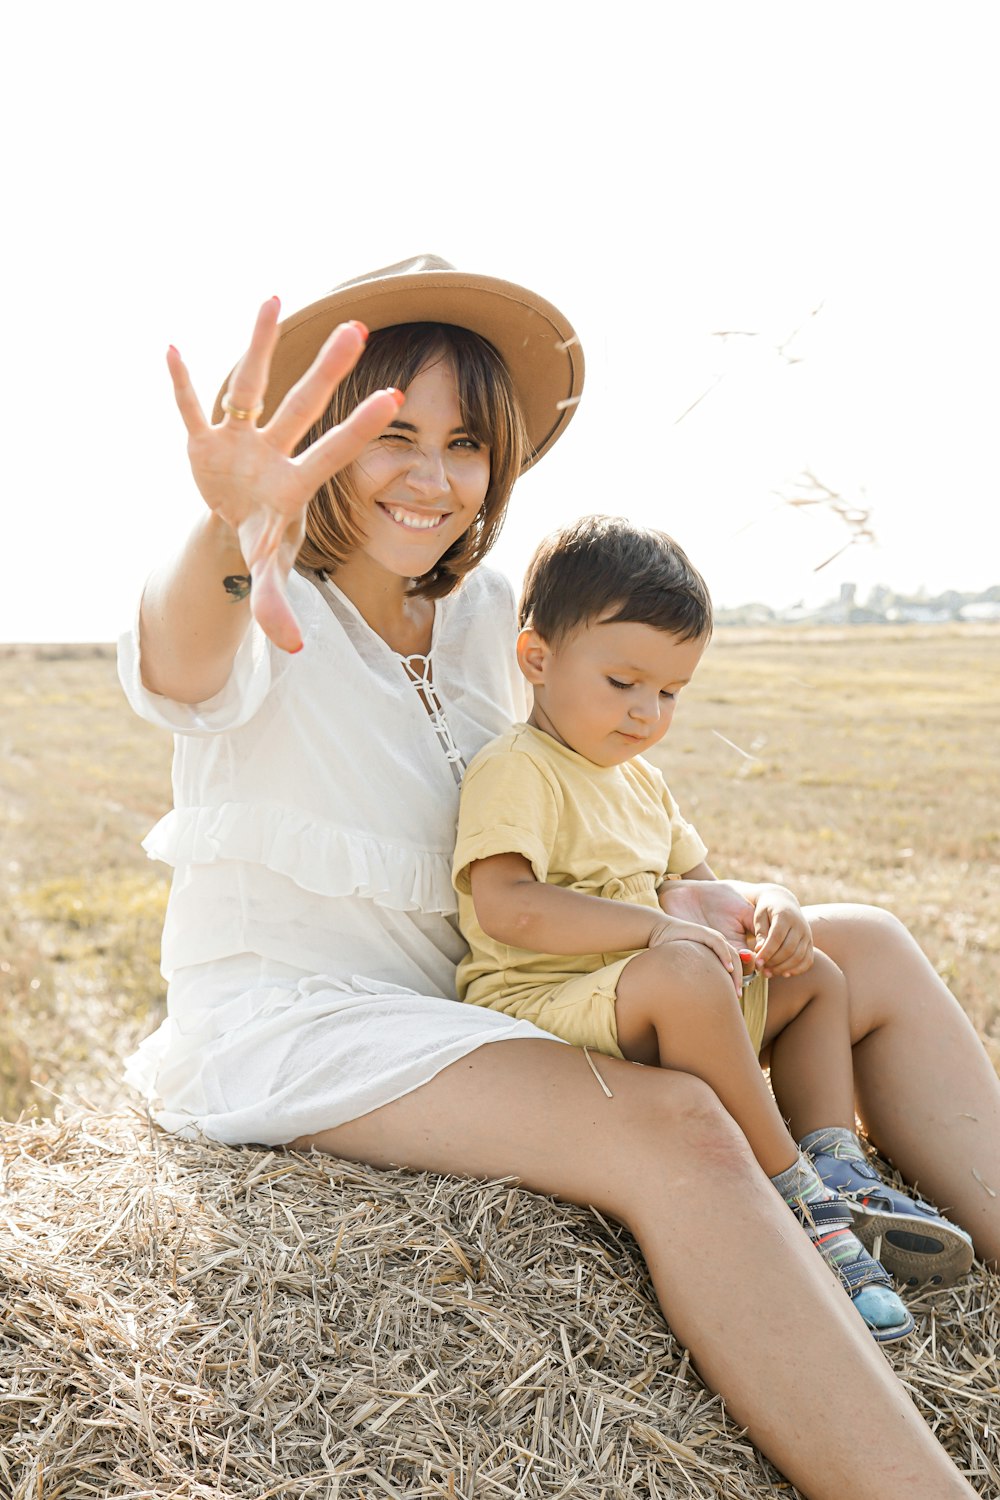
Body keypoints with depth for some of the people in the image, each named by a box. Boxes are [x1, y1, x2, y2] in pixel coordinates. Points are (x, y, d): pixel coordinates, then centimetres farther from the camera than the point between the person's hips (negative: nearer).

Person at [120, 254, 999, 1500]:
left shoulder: (484, 613, 6)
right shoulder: (272, 607, -12)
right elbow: (180, 673, -37)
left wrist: (697, 899, -8)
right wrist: (223, 545, -61)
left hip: (466, 995, 7)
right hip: (290, 1023, -7)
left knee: (869, 957, 1)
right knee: (672, 1131, -33)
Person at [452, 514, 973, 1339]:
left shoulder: (640, 782, 18)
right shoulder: (517, 769, -13)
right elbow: (505, 906, -26)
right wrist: (658, 927, -29)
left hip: (649, 1019, 10)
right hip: (543, 1008, -10)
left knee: (818, 979, 14)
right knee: (682, 971, -37)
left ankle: (837, 1175, -3)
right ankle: (795, 1194, -23)